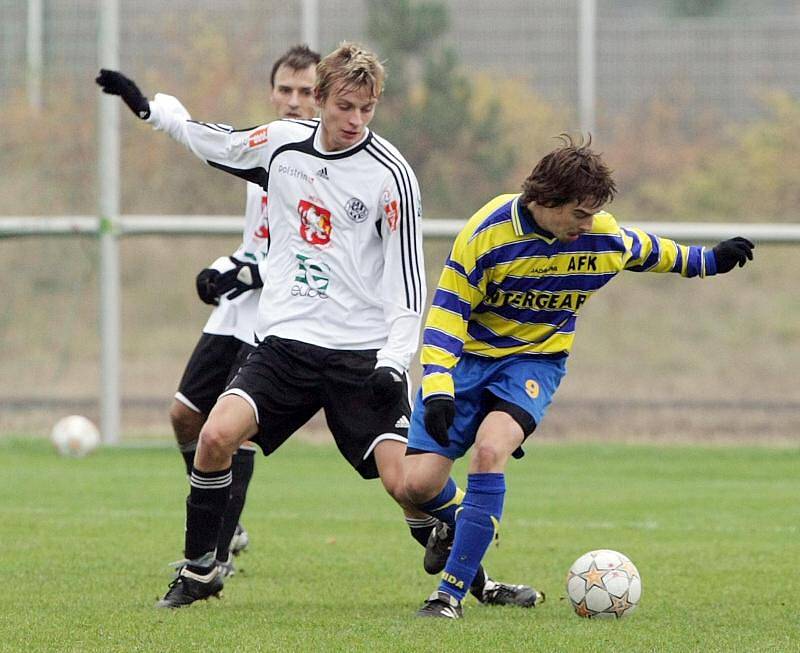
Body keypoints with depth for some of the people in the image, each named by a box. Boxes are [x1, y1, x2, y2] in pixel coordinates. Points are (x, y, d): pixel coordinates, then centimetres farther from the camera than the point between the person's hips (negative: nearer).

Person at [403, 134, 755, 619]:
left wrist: (711, 260, 19)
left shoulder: (605, 238, -11)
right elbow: (447, 312, -17)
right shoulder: (487, 234, -21)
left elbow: (651, 252, 15)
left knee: (489, 450, -30)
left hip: (535, 362, 0)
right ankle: (454, 522, 30)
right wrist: (438, 390, -27)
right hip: (469, 357, 0)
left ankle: (452, 593, -24)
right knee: (419, 483, -11)